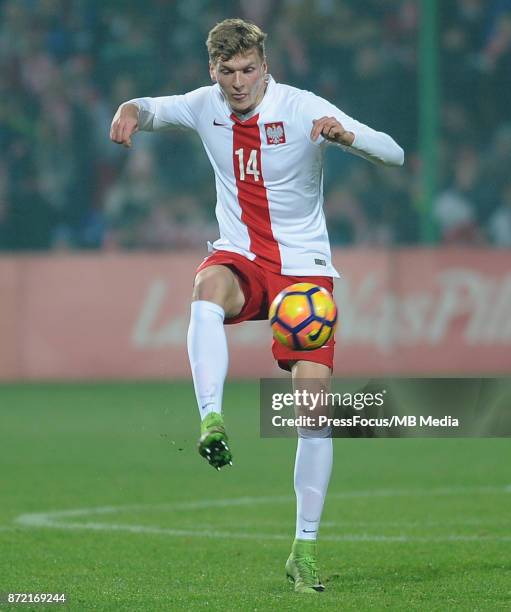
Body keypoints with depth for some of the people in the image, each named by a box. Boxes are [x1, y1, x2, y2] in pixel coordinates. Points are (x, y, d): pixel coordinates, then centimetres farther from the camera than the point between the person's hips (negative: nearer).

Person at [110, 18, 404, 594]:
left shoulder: (303, 109, -13)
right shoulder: (206, 106, -1)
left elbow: (393, 154, -18)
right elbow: (155, 108, 19)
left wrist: (345, 135, -40)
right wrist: (131, 110, -7)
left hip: (303, 263, -2)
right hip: (240, 254, 2)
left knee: (314, 395, -11)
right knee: (207, 291, -37)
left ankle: (305, 547, -2)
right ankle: (211, 421, -49)